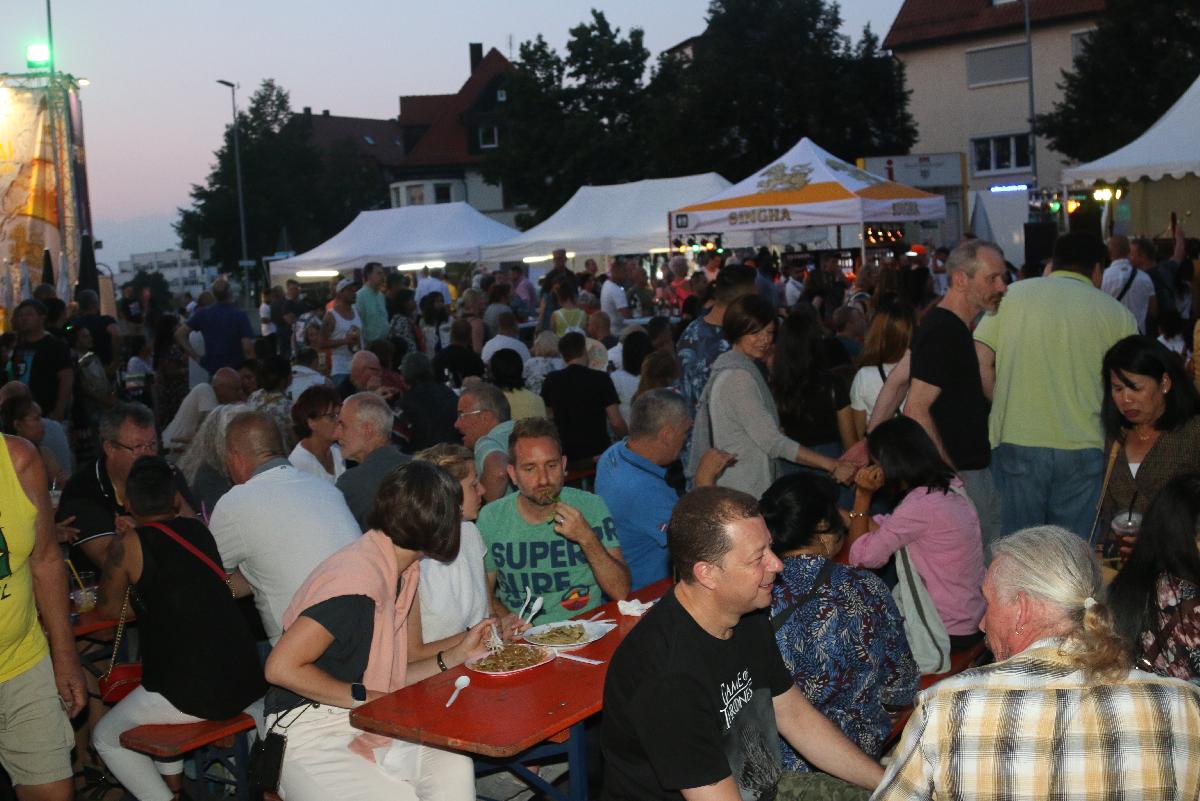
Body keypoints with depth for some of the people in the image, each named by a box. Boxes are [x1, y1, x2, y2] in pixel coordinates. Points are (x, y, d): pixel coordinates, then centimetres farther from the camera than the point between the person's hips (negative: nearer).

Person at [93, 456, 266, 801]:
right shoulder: (199, 530, 8)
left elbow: (109, 609, 9)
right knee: (155, 698, 36)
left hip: (193, 695, -6)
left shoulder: (129, 544, -7)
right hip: (246, 680, 6)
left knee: (106, 738, 20)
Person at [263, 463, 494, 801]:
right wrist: (363, 697, -16)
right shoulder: (358, 579, -20)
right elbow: (281, 667, -22)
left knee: (454, 768, -16)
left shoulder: (398, 572, 9)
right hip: (311, 739, -8)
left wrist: (458, 654, 10)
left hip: (365, 729, 8)